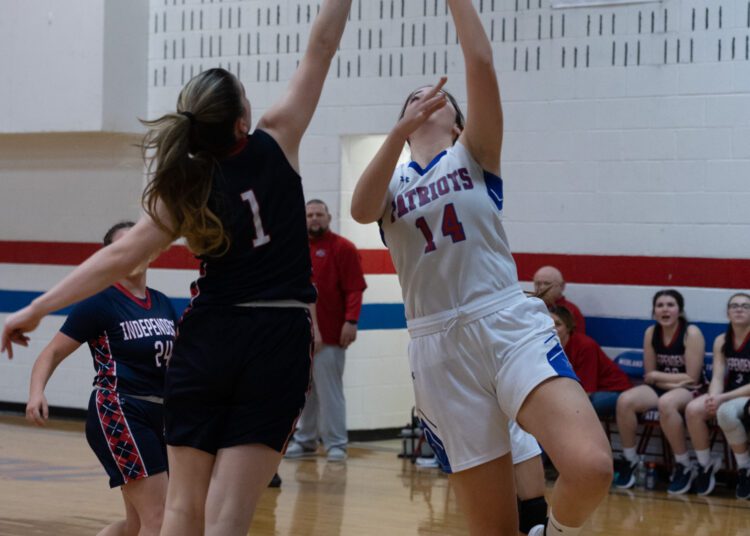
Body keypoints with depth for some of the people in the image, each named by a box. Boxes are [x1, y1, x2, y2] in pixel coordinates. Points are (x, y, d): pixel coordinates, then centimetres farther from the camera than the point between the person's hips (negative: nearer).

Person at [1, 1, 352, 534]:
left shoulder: (186, 188, 1)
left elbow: (119, 257, -2)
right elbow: (322, 47, 0)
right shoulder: (275, 145, -3)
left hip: (207, 342, 2)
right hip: (277, 345, -2)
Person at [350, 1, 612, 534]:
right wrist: (402, 128, -20)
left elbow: (481, 63, -2)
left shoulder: (473, 157, 12)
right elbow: (361, 210, -10)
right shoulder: (390, 182, 15)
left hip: (510, 326, -2)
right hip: (439, 349, 2)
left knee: (590, 468, -27)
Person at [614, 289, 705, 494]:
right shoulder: (651, 333, 2)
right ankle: (629, 460, -7)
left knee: (666, 403, -39)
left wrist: (658, 376, -8)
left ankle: (684, 467, -25)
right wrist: (674, 381, -12)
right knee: (624, 400, -24)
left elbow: (691, 378, -15)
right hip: (661, 388, 5)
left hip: (689, 391, -5)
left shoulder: (691, 334, -12)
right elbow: (649, 376, 5)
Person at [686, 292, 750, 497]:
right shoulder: (722, 341, 5)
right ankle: (706, 465, -6)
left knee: (726, 411, -37)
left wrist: (723, 398, -25)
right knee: (693, 409, -24)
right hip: (728, 396, 5)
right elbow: (718, 377, -2)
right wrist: (714, 398, -24)